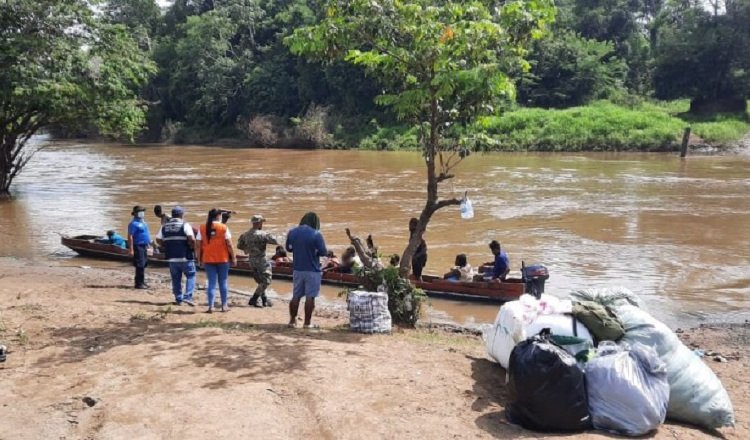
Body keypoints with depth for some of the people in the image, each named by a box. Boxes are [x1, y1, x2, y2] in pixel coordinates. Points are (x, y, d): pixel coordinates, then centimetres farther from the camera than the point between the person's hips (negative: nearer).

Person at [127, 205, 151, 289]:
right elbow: (130, 236, -17)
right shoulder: (134, 223, -13)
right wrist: (131, 249, -22)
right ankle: (138, 283, -6)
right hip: (138, 246, -9)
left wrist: (148, 244, 21)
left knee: (144, 264, 13)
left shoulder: (143, 222, 15)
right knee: (140, 265, -9)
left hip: (144, 246, 9)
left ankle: (142, 282, 21)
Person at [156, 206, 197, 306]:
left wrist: (167, 247, 17)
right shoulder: (185, 225, -8)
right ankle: (187, 297, -7)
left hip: (171, 257, 5)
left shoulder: (164, 226, 8)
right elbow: (192, 239, -19)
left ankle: (178, 299, 19)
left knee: (176, 278, 14)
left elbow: (158, 240, 7)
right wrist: (193, 248, -2)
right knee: (191, 276, 5)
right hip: (185, 257, -5)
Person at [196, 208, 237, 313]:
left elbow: (198, 245, 2)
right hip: (222, 258, -2)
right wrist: (234, 257, 2)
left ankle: (211, 307, 1)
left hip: (208, 259, 2)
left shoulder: (202, 228, 1)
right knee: (223, 282, 10)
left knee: (211, 282, 6)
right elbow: (229, 244, -6)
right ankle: (224, 306, 15)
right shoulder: (224, 228, -5)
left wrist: (199, 259, 11)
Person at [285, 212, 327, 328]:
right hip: (312, 270, -5)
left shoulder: (292, 232, 1)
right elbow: (323, 252, -12)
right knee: (310, 297, 2)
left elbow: (288, 248, 14)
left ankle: (292, 320, 19)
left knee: (296, 296, 14)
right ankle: (307, 323, 6)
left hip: (297, 269, 5)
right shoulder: (316, 234, -15)